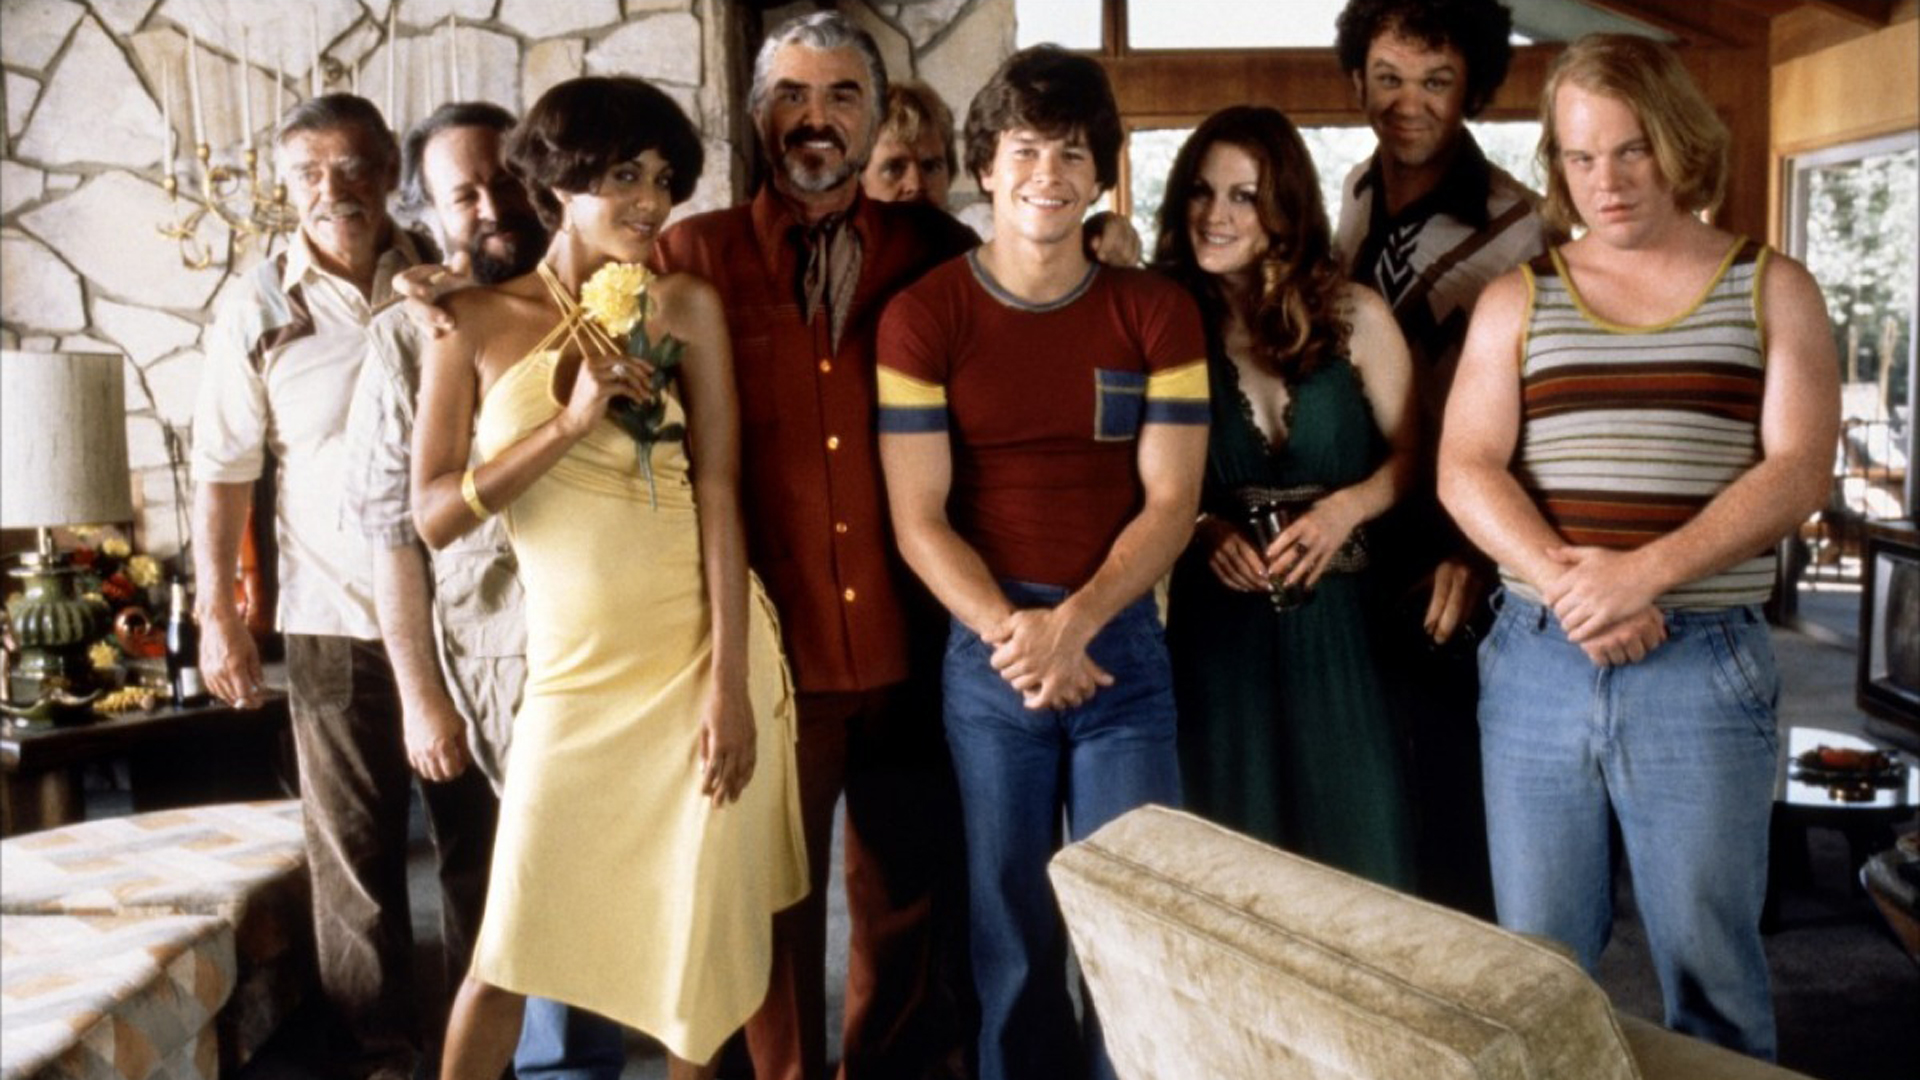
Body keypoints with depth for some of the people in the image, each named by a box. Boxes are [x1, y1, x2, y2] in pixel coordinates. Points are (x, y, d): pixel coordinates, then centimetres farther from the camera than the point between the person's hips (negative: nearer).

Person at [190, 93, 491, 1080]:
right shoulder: (258, 313, 1)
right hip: (335, 620, 0)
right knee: (353, 850, 7)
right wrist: (215, 612, 1)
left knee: (481, 837, 9)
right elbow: (223, 472, 4)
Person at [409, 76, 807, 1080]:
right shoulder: (475, 320, 1)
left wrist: (731, 683, -12)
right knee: (511, 941, 6)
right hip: (572, 666, 1)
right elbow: (434, 514, -5)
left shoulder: (685, 306, -1)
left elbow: (719, 492, -6)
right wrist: (573, 420, -16)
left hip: (701, 653, 0)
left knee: (699, 930, 9)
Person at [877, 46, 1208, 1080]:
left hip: (1122, 640, 1)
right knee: (1010, 926, 9)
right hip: (986, 652, -1)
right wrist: (1011, 631, -17)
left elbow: (1170, 501, -2)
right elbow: (917, 518, -4)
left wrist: (1073, 625, -15)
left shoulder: (1156, 313, 3)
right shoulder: (922, 317, -1)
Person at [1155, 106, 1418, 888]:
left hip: (1338, 615, 1)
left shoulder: (1353, 316, 0)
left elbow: (1412, 455, 3)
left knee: (1356, 843, 8)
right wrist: (1200, 528, -14)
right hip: (1216, 618, 0)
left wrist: (1346, 508, -14)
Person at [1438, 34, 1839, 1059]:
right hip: (1535, 664, 2)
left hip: (1703, 668, -1)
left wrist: (1645, 570, -19)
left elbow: (1799, 470, -6)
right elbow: (1465, 471, -2)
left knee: (1709, 966, 4)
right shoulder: (1517, 302, 8)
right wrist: (1566, 585, -18)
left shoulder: (1771, 291, 6)